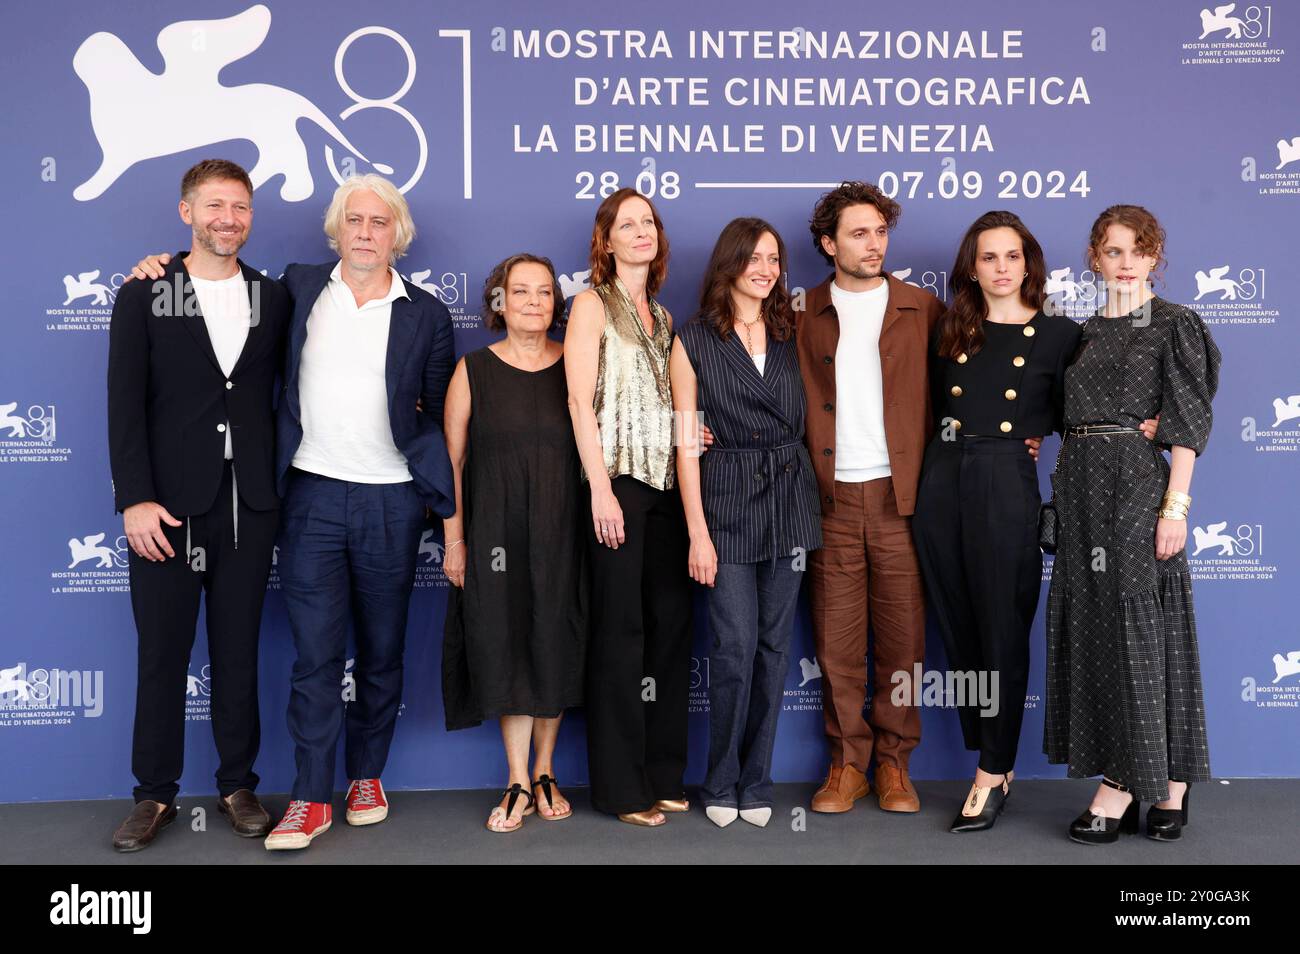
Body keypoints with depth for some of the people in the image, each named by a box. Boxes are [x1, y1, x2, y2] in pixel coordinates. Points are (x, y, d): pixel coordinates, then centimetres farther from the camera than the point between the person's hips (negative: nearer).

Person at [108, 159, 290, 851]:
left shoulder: (274, 299, 9)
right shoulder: (144, 296, 3)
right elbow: (125, 403, -3)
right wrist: (135, 499, -11)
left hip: (248, 507, 2)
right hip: (169, 506, -2)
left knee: (238, 652, 10)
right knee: (162, 654, 5)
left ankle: (238, 786, 22)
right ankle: (155, 795, 19)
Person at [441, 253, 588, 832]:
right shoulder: (473, 371, 1)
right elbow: (451, 459, 1)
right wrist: (454, 538, -3)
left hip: (563, 532, 1)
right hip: (495, 532, -1)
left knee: (555, 646, 6)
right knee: (507, 647, 3)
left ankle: (544, 773, 22)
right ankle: (518, 782, 14)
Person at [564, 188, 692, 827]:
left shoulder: (662, 316, 19)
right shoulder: (593, 305, 1)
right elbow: (580, 401, -8)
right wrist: (601, 488, -16)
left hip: (666, 484, 6)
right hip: (618, 482, -6)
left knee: (670, 624, 6)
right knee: (620, 629, -3)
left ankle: (663, 774, 17)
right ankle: (621, 786, 6)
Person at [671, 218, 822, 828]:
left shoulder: (791, 337, 11)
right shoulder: (694, 342, 0)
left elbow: (803, 422, 15)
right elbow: (687, 442, -4)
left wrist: (806, 501, 3)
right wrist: (697, 532, -9)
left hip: (789, 500, 4)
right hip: (727, 501, -3)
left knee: (774, 646, 6)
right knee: (736, 647, -6)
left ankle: (755, 781, 19)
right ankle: (722, 784, 12)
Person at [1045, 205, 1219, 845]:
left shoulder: (1175, 324, 0)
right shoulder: (1086, 331, 16)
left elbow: (1190, 423, -6)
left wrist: (1176, 505, -14)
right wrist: (1067, 497, 8)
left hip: (1137, 481, -6)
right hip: (1081, 486, 6)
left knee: (1137, 622, -4)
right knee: (1092, 624, 5)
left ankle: (1157, 780, 5)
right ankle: (1126, 779, 15)